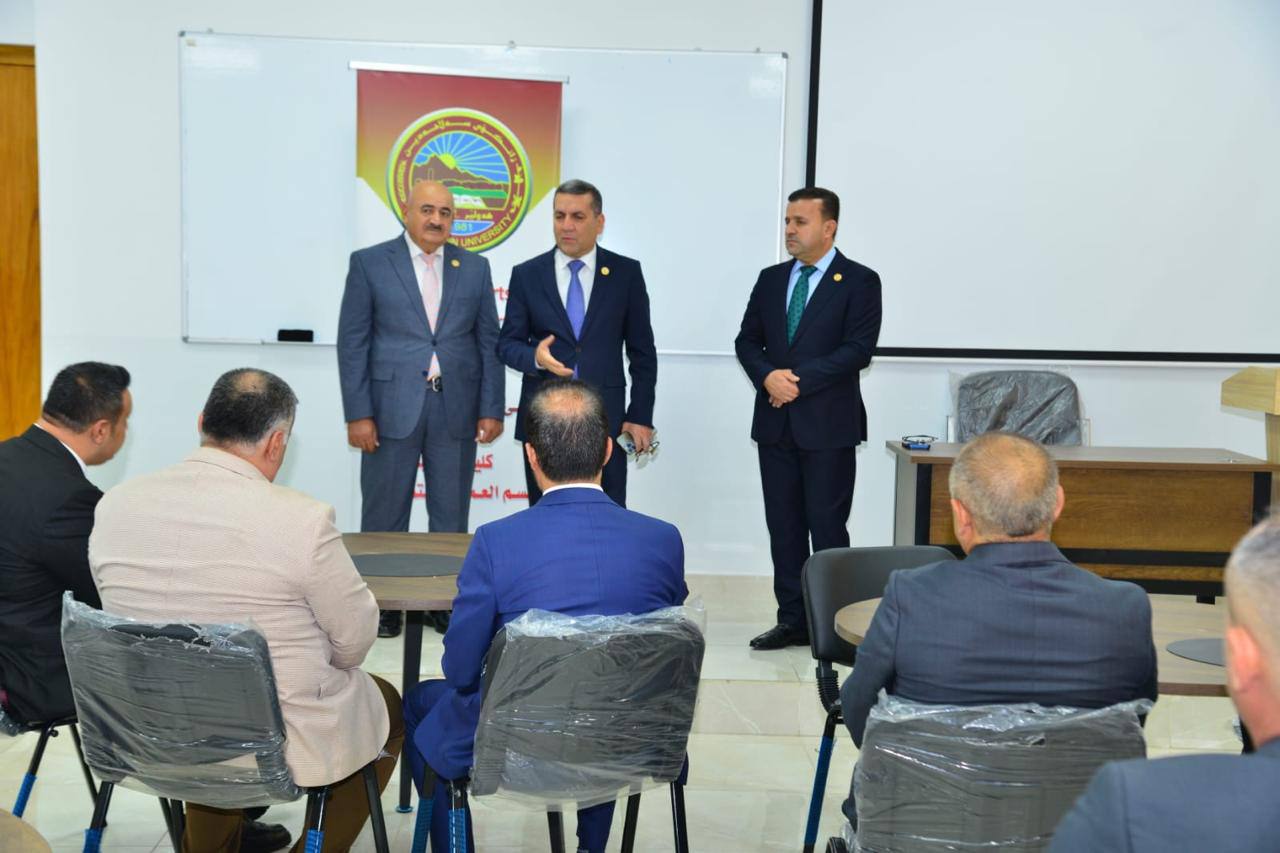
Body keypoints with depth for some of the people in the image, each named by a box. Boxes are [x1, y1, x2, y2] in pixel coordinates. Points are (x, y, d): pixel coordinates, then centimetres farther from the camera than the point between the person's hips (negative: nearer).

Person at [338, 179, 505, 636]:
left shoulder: (475, 268, 9)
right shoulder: (369, 263, 2)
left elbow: (489, 342, 8)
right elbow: (352, 342, -1)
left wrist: (492, 409, 1)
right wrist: (358, 413, -8)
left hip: (457, 411, 2)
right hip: (392, 409, -2)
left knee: (451, 514, 8)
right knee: (385, 513, 5)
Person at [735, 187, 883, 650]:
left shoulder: (859, 281, -3)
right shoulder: (771, 279, 13)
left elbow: (859, 349, -12)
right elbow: (747, 340, 11)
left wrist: (800, 381, -16)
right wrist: (767, 376, -9)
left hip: (828, 423, -5)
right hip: (776, 421, 5)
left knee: (827, 526, -1)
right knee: (783, 525, 8)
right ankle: (792, 620, 17)